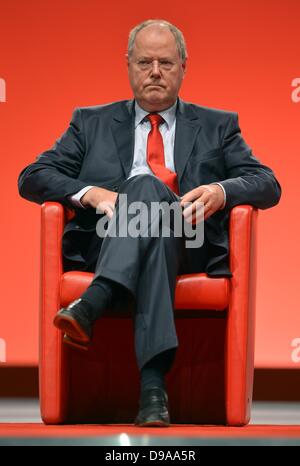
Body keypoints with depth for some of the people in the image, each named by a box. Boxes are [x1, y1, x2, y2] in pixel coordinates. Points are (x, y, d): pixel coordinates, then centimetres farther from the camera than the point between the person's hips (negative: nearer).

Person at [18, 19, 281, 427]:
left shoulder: (217, 126, 24)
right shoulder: (92, 123, 24)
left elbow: (268, 185, 12)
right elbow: (32, 178, 14)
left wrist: (221, 191, -11)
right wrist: (88, 192, -7)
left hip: (190, 244, 0)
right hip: (107, 242, 0)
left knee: (147, 187, -32)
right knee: (146, 184, -34)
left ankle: (92, 304, -52)